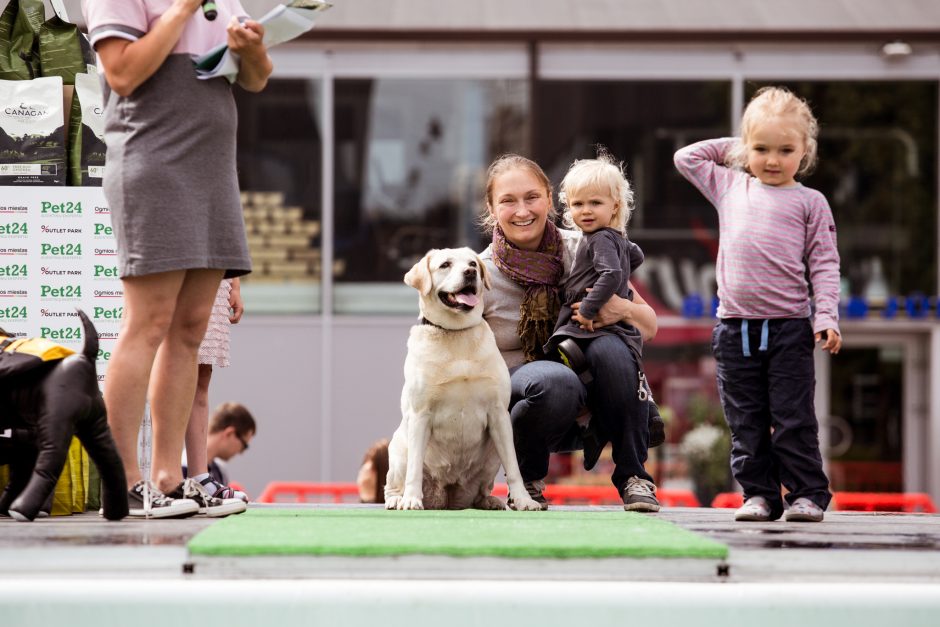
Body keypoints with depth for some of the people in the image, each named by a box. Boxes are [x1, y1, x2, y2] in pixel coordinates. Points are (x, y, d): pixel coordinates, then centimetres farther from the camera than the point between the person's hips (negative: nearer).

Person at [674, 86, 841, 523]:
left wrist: (826, 316, -9)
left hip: (789, 326, -3)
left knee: (793, 418, -2)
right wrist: (730, 147, 17)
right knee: (745, 421, 5)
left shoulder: (809, 202, 5)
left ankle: (808, 493, 5)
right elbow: (685, 158, 22)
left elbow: (824, 262, 2)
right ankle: (758, 493, 12)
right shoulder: (729, 187, 13)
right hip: (735, 326, 3)